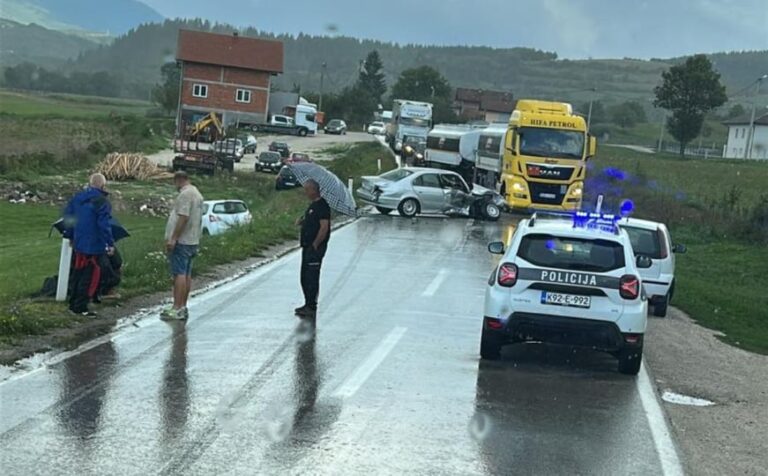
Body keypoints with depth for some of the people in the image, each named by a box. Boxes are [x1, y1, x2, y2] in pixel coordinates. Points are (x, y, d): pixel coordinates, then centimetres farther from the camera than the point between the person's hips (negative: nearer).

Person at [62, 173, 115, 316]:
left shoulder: (77, 198, 8)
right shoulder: (101, 202, -16)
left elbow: (68, 215, 15)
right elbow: (104, 224, -21)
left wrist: (70, 235, 25)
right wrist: (110, 243, -14)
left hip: (79, 243, 8)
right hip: (94, 246, -8)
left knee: (78, 273, 19)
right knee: (90, 276, -2)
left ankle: (73, 304, 25)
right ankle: (81, 307, -2)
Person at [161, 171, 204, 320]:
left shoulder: (185, 194, -13)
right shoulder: (197, 193, 19)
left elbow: (183, 217, -23)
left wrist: (173, 238, -23)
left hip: (181, 241, -10)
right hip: (192, 241, 10)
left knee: (179, 273, -12)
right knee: (186, 274, 11)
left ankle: (177, 308, -15)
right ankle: (183, 307, 15)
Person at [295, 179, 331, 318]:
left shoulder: (322, 206, -15)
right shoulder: (313, 205, 16)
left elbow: (324, 227, -21)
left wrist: (315, 245, -20)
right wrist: (302, 221, 5)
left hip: (316, 248, -10)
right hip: (308, 247, 10)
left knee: (311, 277, -8)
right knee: (305, 277, 14)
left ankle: (311, 308, -5)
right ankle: (308, 305, 22)